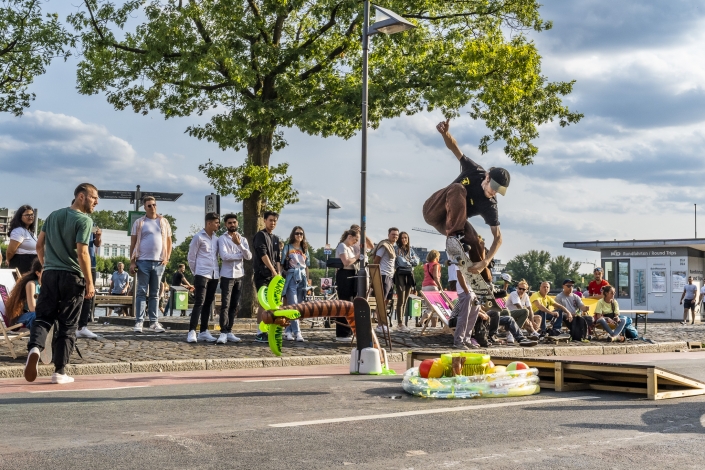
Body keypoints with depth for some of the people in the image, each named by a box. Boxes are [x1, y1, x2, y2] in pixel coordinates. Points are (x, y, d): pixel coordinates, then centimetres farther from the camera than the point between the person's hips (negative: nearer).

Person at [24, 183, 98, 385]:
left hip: (50, 274, 5)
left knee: (43, 316, 8)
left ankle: (35, 348, -22)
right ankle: (59, 371, 6)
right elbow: (82, 253, -15)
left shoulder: (53, 215, 12)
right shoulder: (84, 220, -9)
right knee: (67, 325, 4)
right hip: (72, 277, -5)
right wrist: (90, 282, -10)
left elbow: (39, 245, 13)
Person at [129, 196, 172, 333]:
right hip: (143, 261, -2)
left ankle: (154, 322, 10)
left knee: (155, 294, 7)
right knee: (141, 292, -2)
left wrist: (167, 258, 1)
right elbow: (133, 243, 4)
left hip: (159, 262, 2)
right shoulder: (139, 223, 3)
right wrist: (132, 262, -3)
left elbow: (169, 242, 14)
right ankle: (139, 321, 0)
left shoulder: (164, 222, 10)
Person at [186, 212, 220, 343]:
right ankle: (192, 332, -13)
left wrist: (216, 270, 12)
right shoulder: (198, 237, -5)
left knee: (208, 304, 9)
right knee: (199, 303, -12)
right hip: (202, 275, -6)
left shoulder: (216, 239, 12)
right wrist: (196, 272, 1)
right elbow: (191, 257, -2)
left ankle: (204, 331, 14)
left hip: (214, 275, 6)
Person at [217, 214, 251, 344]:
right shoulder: (222, 238, -3)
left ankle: (229, 332, 11)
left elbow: (249, 256, -2)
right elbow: (224, 256, -18)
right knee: (225, 305, -10)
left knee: (234, 305, 7)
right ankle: (223, 333, -12)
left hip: (239, 276, 5)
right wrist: (240, 255, -8)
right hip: (227, 275, -5)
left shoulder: (243, 239, 11)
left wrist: (239, 244, -14)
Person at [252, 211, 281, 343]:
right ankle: (260, 333, -13)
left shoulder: (276, 238, 19)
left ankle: (267, 332, 11)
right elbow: (263, 254, -12)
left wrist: (279, 273, 5)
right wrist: (273, 270, -15)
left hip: (273, 275, 7)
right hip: (262, 274, -7)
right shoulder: (260, 235, -3)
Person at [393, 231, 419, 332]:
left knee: (405, 300, 7)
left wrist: (408, 260, -5)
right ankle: (400, 323, -8)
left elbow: (416, 262, 11)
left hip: (409, 274, 6)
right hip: (400, 274, -6)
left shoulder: (410, 250, 17)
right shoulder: (396, 249, 0)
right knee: (401, 300, -9)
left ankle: (401, 322, 12)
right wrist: (410, 261, 0)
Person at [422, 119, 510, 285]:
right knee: (458, 189, -30)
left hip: (450, 220, 1)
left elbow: (498, 238, -19)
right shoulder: (475, 171, -15)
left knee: (476, 243, -24)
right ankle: (455, 237, -35)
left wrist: (485, 262, -33)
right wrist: (445, 133, -33)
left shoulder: (490, 206, -19)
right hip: (433, 211, -1)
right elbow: (454, 147, -10)